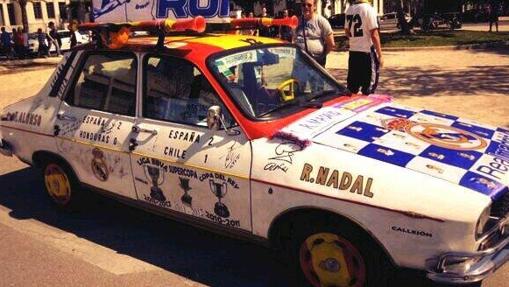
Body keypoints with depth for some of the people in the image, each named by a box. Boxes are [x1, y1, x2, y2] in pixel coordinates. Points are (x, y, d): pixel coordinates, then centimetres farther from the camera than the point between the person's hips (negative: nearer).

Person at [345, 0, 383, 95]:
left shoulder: (349, 9, 7)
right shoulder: (368, 8, -13)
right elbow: (374, 34, -14)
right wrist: (380, 55, -8)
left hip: (353, 51, 6)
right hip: (367, 52, -6)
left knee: (352, 88, 13)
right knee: (368, 87, 2)